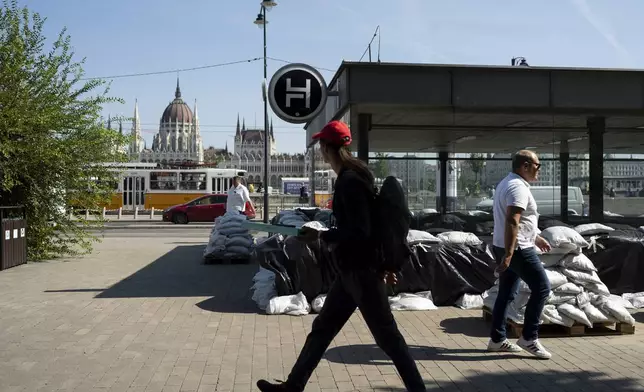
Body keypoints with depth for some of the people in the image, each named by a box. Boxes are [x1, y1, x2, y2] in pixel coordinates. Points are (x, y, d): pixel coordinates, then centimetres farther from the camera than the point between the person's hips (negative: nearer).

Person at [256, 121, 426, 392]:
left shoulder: (349, 181, -20)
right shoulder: (352, 176, 11)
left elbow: (359, 232, -25)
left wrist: (321, 236, -15)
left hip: (361, 270, -10)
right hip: (353, 269, 10)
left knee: (387, 337, 0)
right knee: (322, 328, 16)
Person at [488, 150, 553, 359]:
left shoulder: (506, 183, 17)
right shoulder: (518, 187, -16)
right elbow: (512, 222, -25)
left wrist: (536, 237, 30)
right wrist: (508, 255, -29)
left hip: (505, 248, 10)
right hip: (518, 249, -10)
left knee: (506, 294, 13)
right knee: (542, 288, -3)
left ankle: (497, 339, 18)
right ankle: (529, 338, 2)